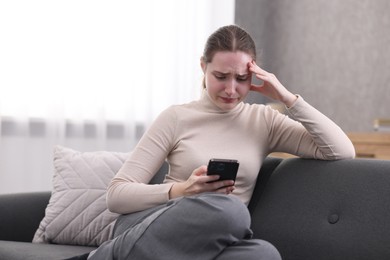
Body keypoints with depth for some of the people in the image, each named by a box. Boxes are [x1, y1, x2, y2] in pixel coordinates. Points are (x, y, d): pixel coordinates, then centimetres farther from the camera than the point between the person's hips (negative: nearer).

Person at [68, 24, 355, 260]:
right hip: (149, 230, -3)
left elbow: (342, 152, 2)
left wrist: (288, 98, -3)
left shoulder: (264, 121, 12)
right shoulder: (177, 117, 3)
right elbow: (117, 194, -2)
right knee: (228, 208, -37)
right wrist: (180, 191, -19)